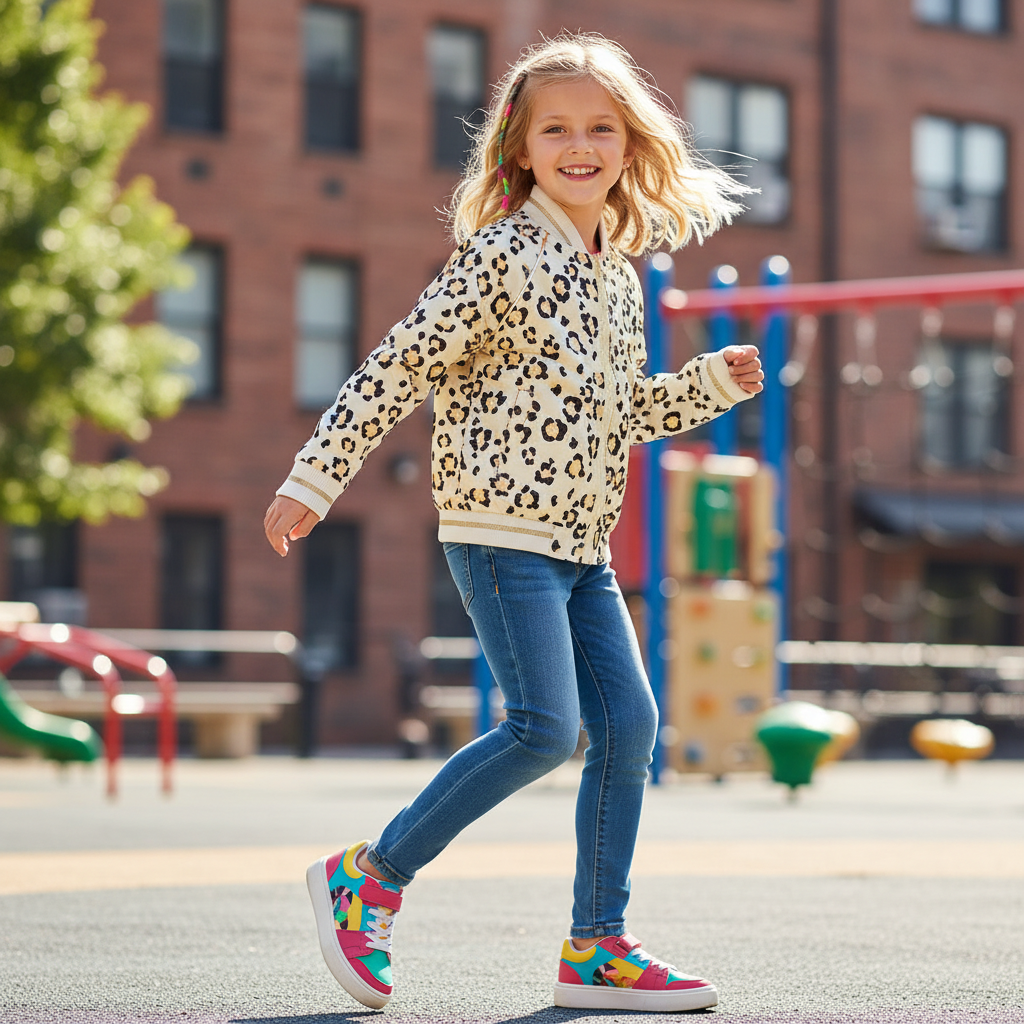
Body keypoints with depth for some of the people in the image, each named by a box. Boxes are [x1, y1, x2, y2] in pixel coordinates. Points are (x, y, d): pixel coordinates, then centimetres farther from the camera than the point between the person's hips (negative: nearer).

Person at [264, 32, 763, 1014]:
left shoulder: (619, 279, 14)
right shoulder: (500, 259, -9)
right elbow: (397, 370, -10)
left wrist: (712, 381, 13)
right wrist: (313, 479, -13)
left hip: (581, 543, 8)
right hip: (501, 527, -8)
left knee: (630, 721, 1)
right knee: (545, 726, -16)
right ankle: (366, 876, -2)